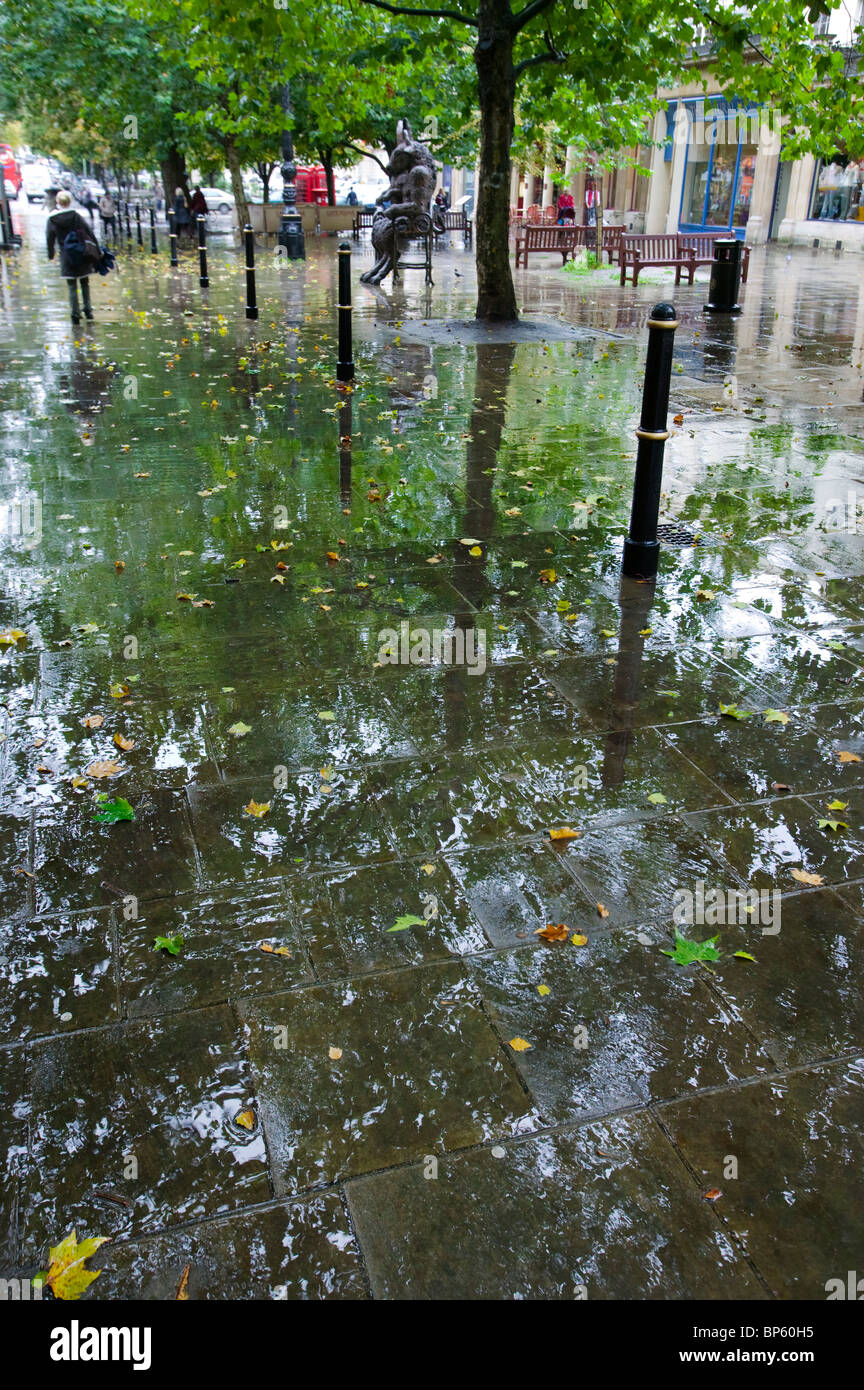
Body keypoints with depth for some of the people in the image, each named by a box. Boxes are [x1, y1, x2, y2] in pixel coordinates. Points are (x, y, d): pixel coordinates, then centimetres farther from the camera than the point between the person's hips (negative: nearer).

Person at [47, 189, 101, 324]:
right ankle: (87, 309, 14)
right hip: (82, 255, 0)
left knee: (72, 286, 6)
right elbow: (90, 233, -5)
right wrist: (97, 252, 3)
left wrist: (51, 255, 19)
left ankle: (75, 313, 0)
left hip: (66, 257, 0)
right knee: (85, 283, 17)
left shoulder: (52, 220, -2)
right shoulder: (76, 216, -6)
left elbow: (50, 239, 5)